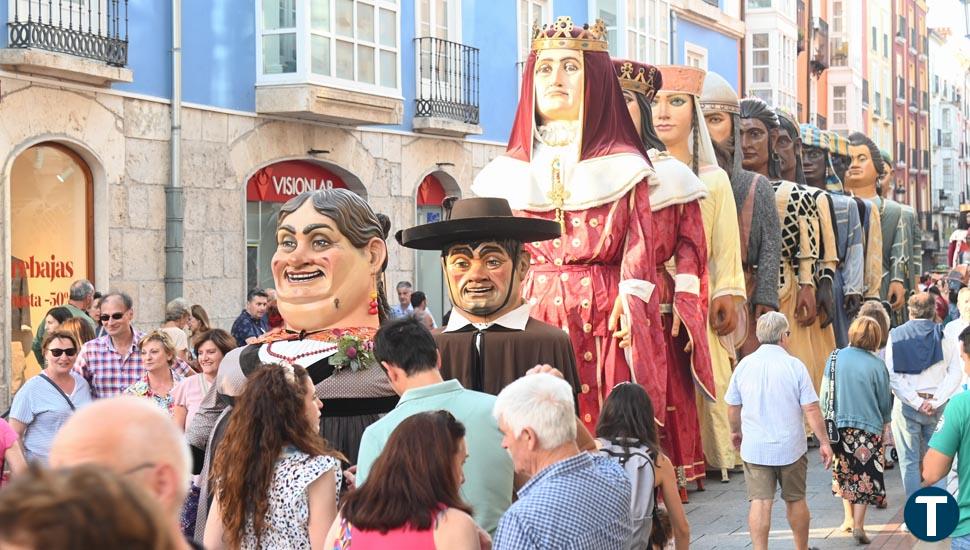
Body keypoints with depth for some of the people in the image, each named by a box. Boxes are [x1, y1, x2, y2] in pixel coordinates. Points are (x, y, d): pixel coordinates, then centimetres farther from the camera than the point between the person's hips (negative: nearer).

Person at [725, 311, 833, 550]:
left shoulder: (745, 365, -1)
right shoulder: (794, 365, -9)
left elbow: (733, 405, 8)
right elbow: (811, 409, -10)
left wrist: (736, 431, 25)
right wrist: (824, 442, -2)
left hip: (754, 448, 1)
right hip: (790, 447, -1)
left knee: (760, 503, -1)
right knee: (795, 501, 14)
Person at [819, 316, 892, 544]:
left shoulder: (836, 358, -5)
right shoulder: (877, 365, -10)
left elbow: (825, 393, -1)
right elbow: (885, 401, -1)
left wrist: (827, 417, 14)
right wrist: (885, 422, 19)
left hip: (839, 425, 3)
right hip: (868, 428, -3)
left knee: (844, 472, 19)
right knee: (865, 475, 4)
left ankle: (849, 518, 22)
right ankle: (858, 524, 0)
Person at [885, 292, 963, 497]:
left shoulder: (896, 336, -1)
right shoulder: (944, 336, 1)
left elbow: (892, 376, -10)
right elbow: (955, 373, -7)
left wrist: (916, 402, -11)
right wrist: (935, 402, -11)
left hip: (907, 405, -1)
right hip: (937, 407, 1)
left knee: (909, 462, 5)